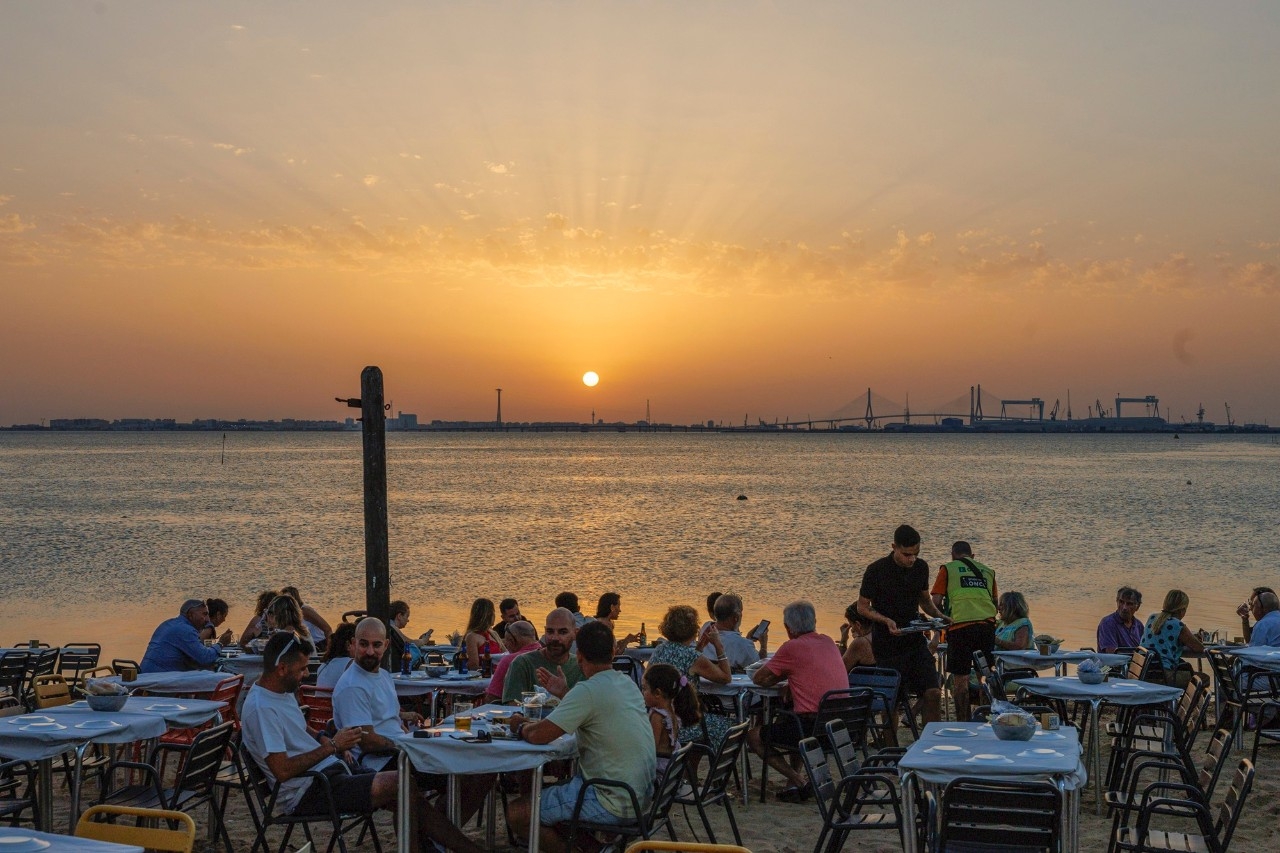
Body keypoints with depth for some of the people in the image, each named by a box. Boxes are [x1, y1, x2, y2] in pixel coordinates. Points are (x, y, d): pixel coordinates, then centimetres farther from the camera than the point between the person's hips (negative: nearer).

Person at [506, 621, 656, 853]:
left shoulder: (589, 691, -20)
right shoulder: (627, 683, 7)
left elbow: (538, 735, -20)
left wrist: (521, 727, 0)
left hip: (612, 804, -9)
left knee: (517, 812, -6)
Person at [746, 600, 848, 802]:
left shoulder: (792, 647, -8)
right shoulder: (828, 642, 12)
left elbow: (758, 679, -1)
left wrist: (780, 675, 16)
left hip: (813, 726, -8)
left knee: (753, 735, 9)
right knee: (785, 718, 35)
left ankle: (799, 783, 0)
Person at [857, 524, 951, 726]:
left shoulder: (921, 568, 4)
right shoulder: (877, 571, -12)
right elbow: (862, 606, -5)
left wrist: (938, 616, -1)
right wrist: (886, 621, -21)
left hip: (915, 640, 4)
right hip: (887, 644, -4)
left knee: (933, 692, -6)